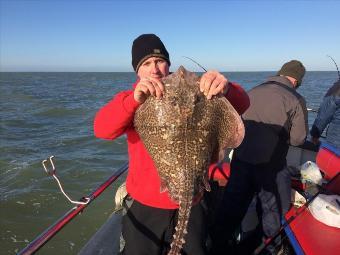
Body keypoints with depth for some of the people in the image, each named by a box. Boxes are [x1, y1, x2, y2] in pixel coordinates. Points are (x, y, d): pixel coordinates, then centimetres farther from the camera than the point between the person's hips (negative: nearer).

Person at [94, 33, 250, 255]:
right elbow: (102, 129, -22)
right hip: (145, 207, 1)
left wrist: (226, 89, -36)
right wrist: (134, 99, -41)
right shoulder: (130, 100, -5)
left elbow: (241, 105, -13)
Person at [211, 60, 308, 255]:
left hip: (240, 159, 5)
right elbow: (298, 139, -5)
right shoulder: (295, 100, -7)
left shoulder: (252, 92, 6)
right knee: (273, 208, 19)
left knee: (232, 204, 17)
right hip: (270, 165, -4)